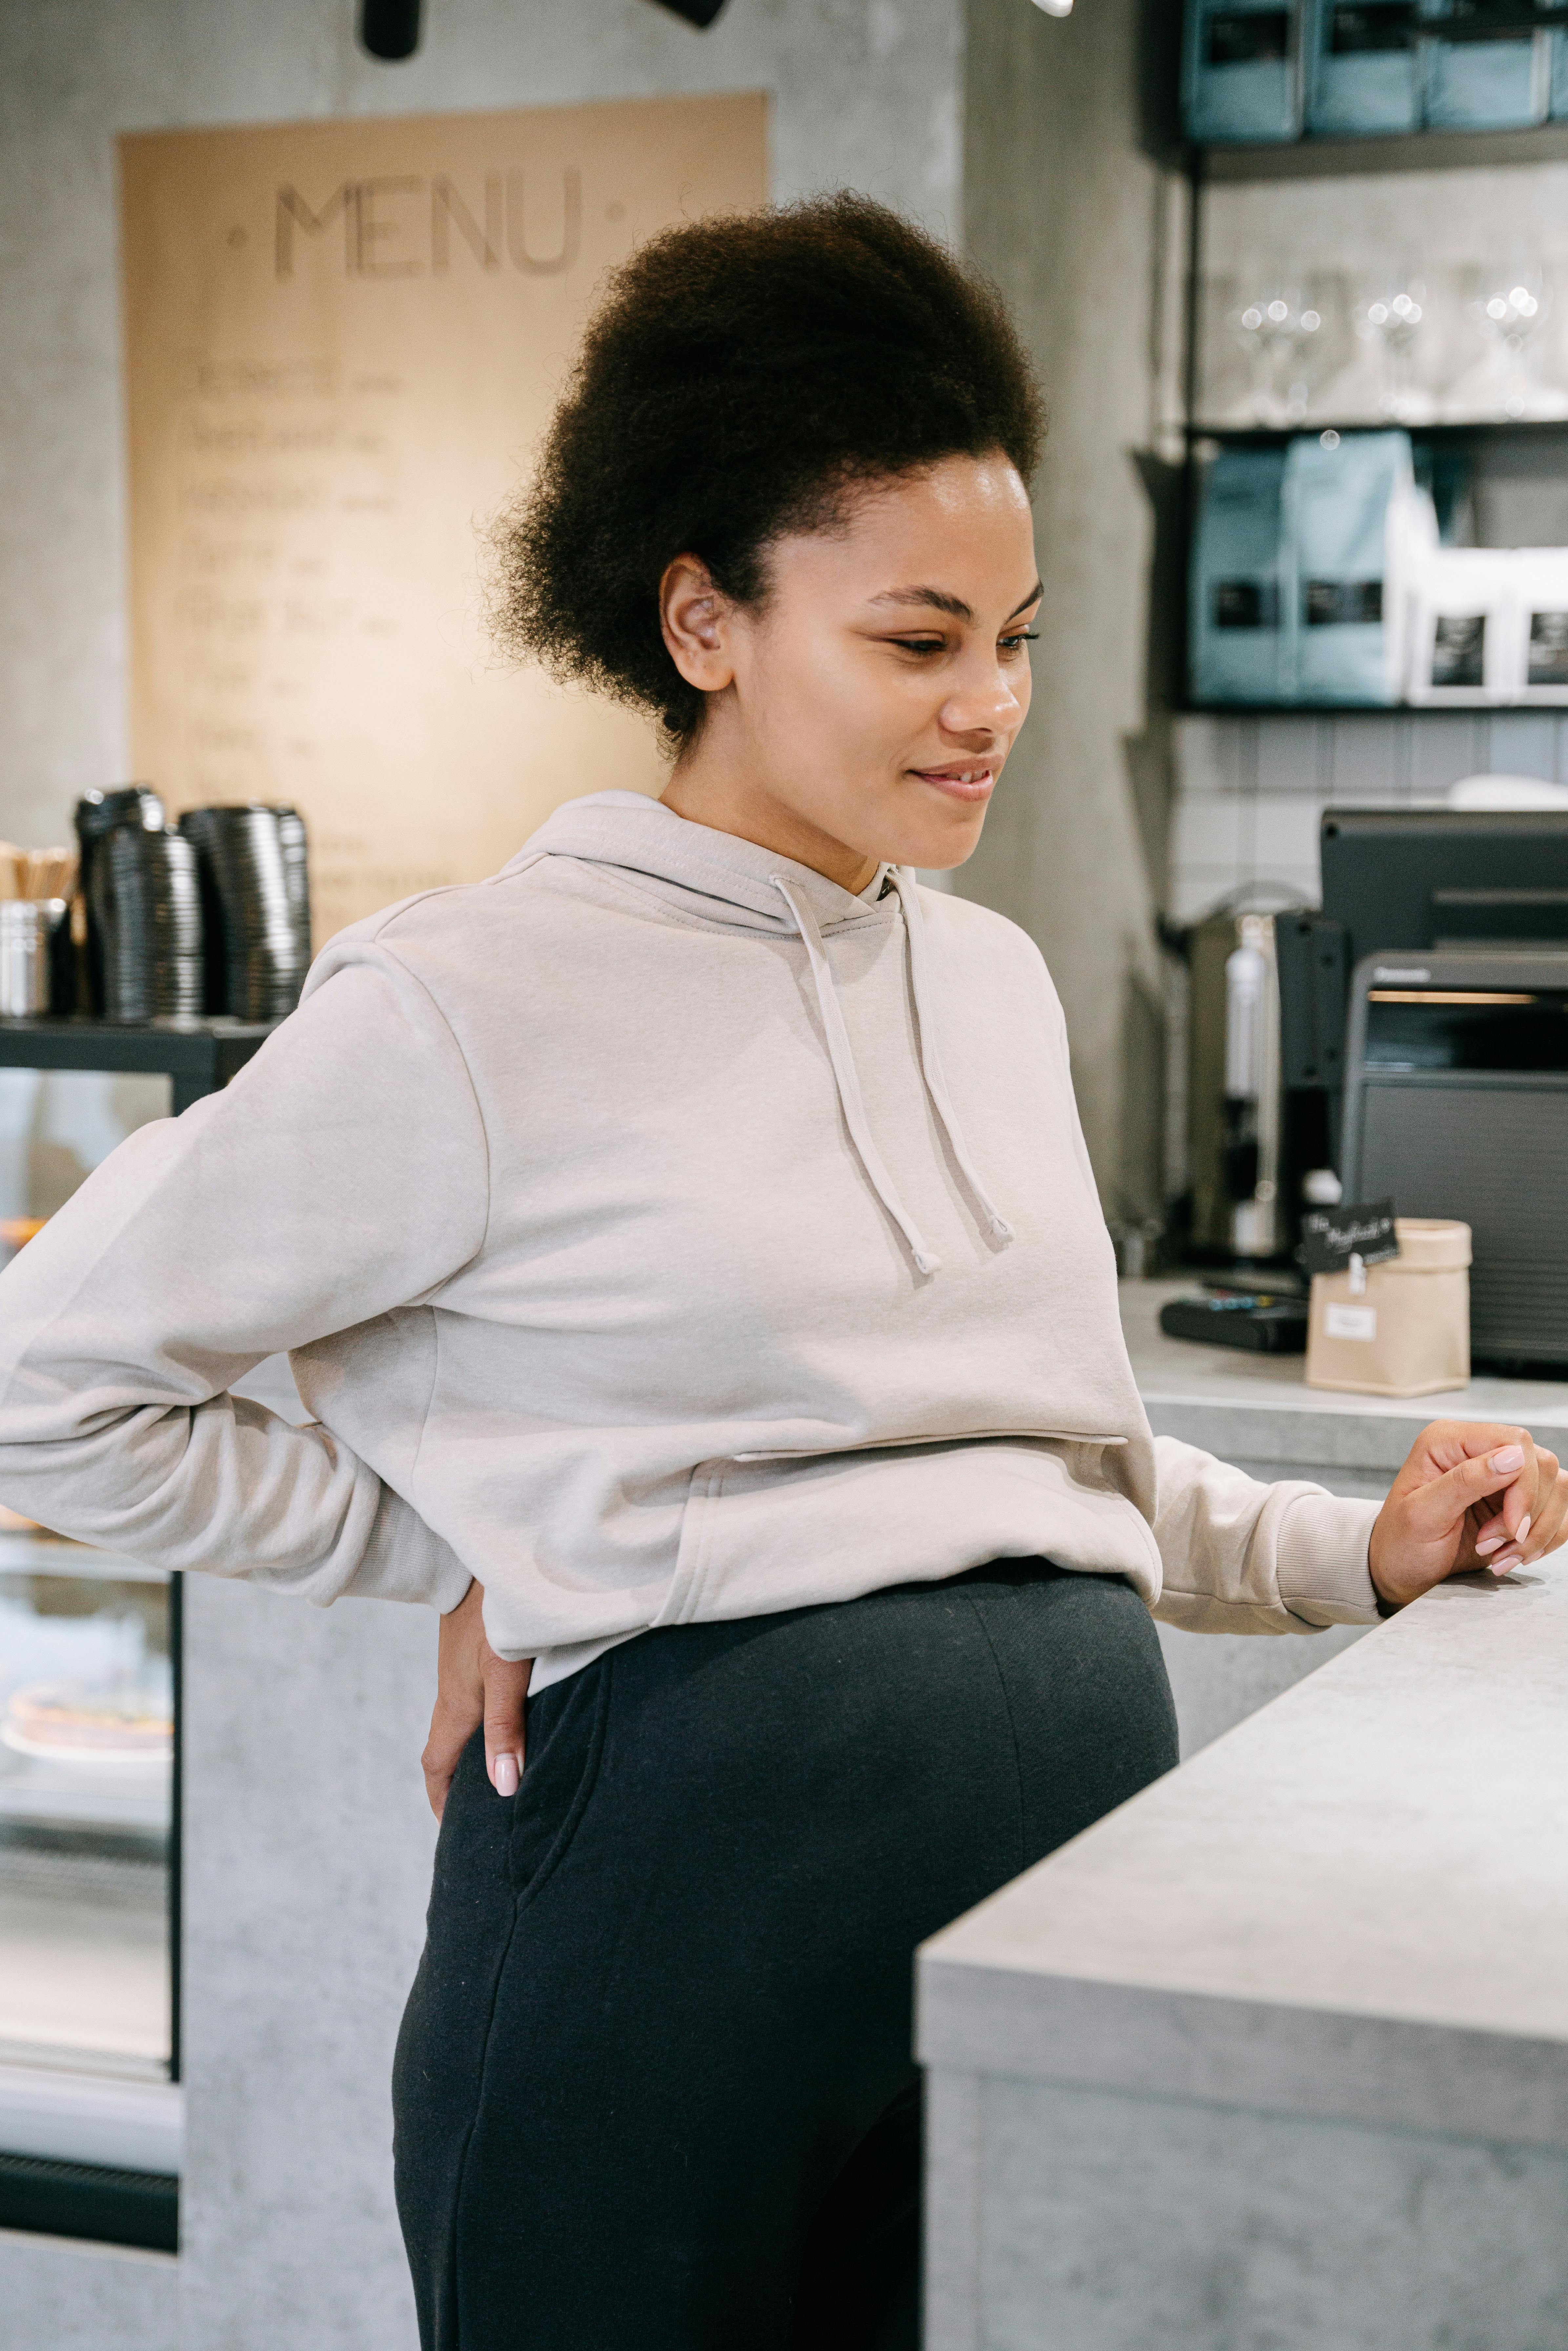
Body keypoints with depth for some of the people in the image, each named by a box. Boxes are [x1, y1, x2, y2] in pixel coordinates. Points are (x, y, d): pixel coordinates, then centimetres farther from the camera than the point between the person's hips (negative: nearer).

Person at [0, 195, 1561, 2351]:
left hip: (1090, 1806, 6)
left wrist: (1357, 1556, 9)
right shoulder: (474, 1010, -9)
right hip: (700, 1830, -6)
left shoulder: (996, 981, 12)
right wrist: (467, 1563, -3)